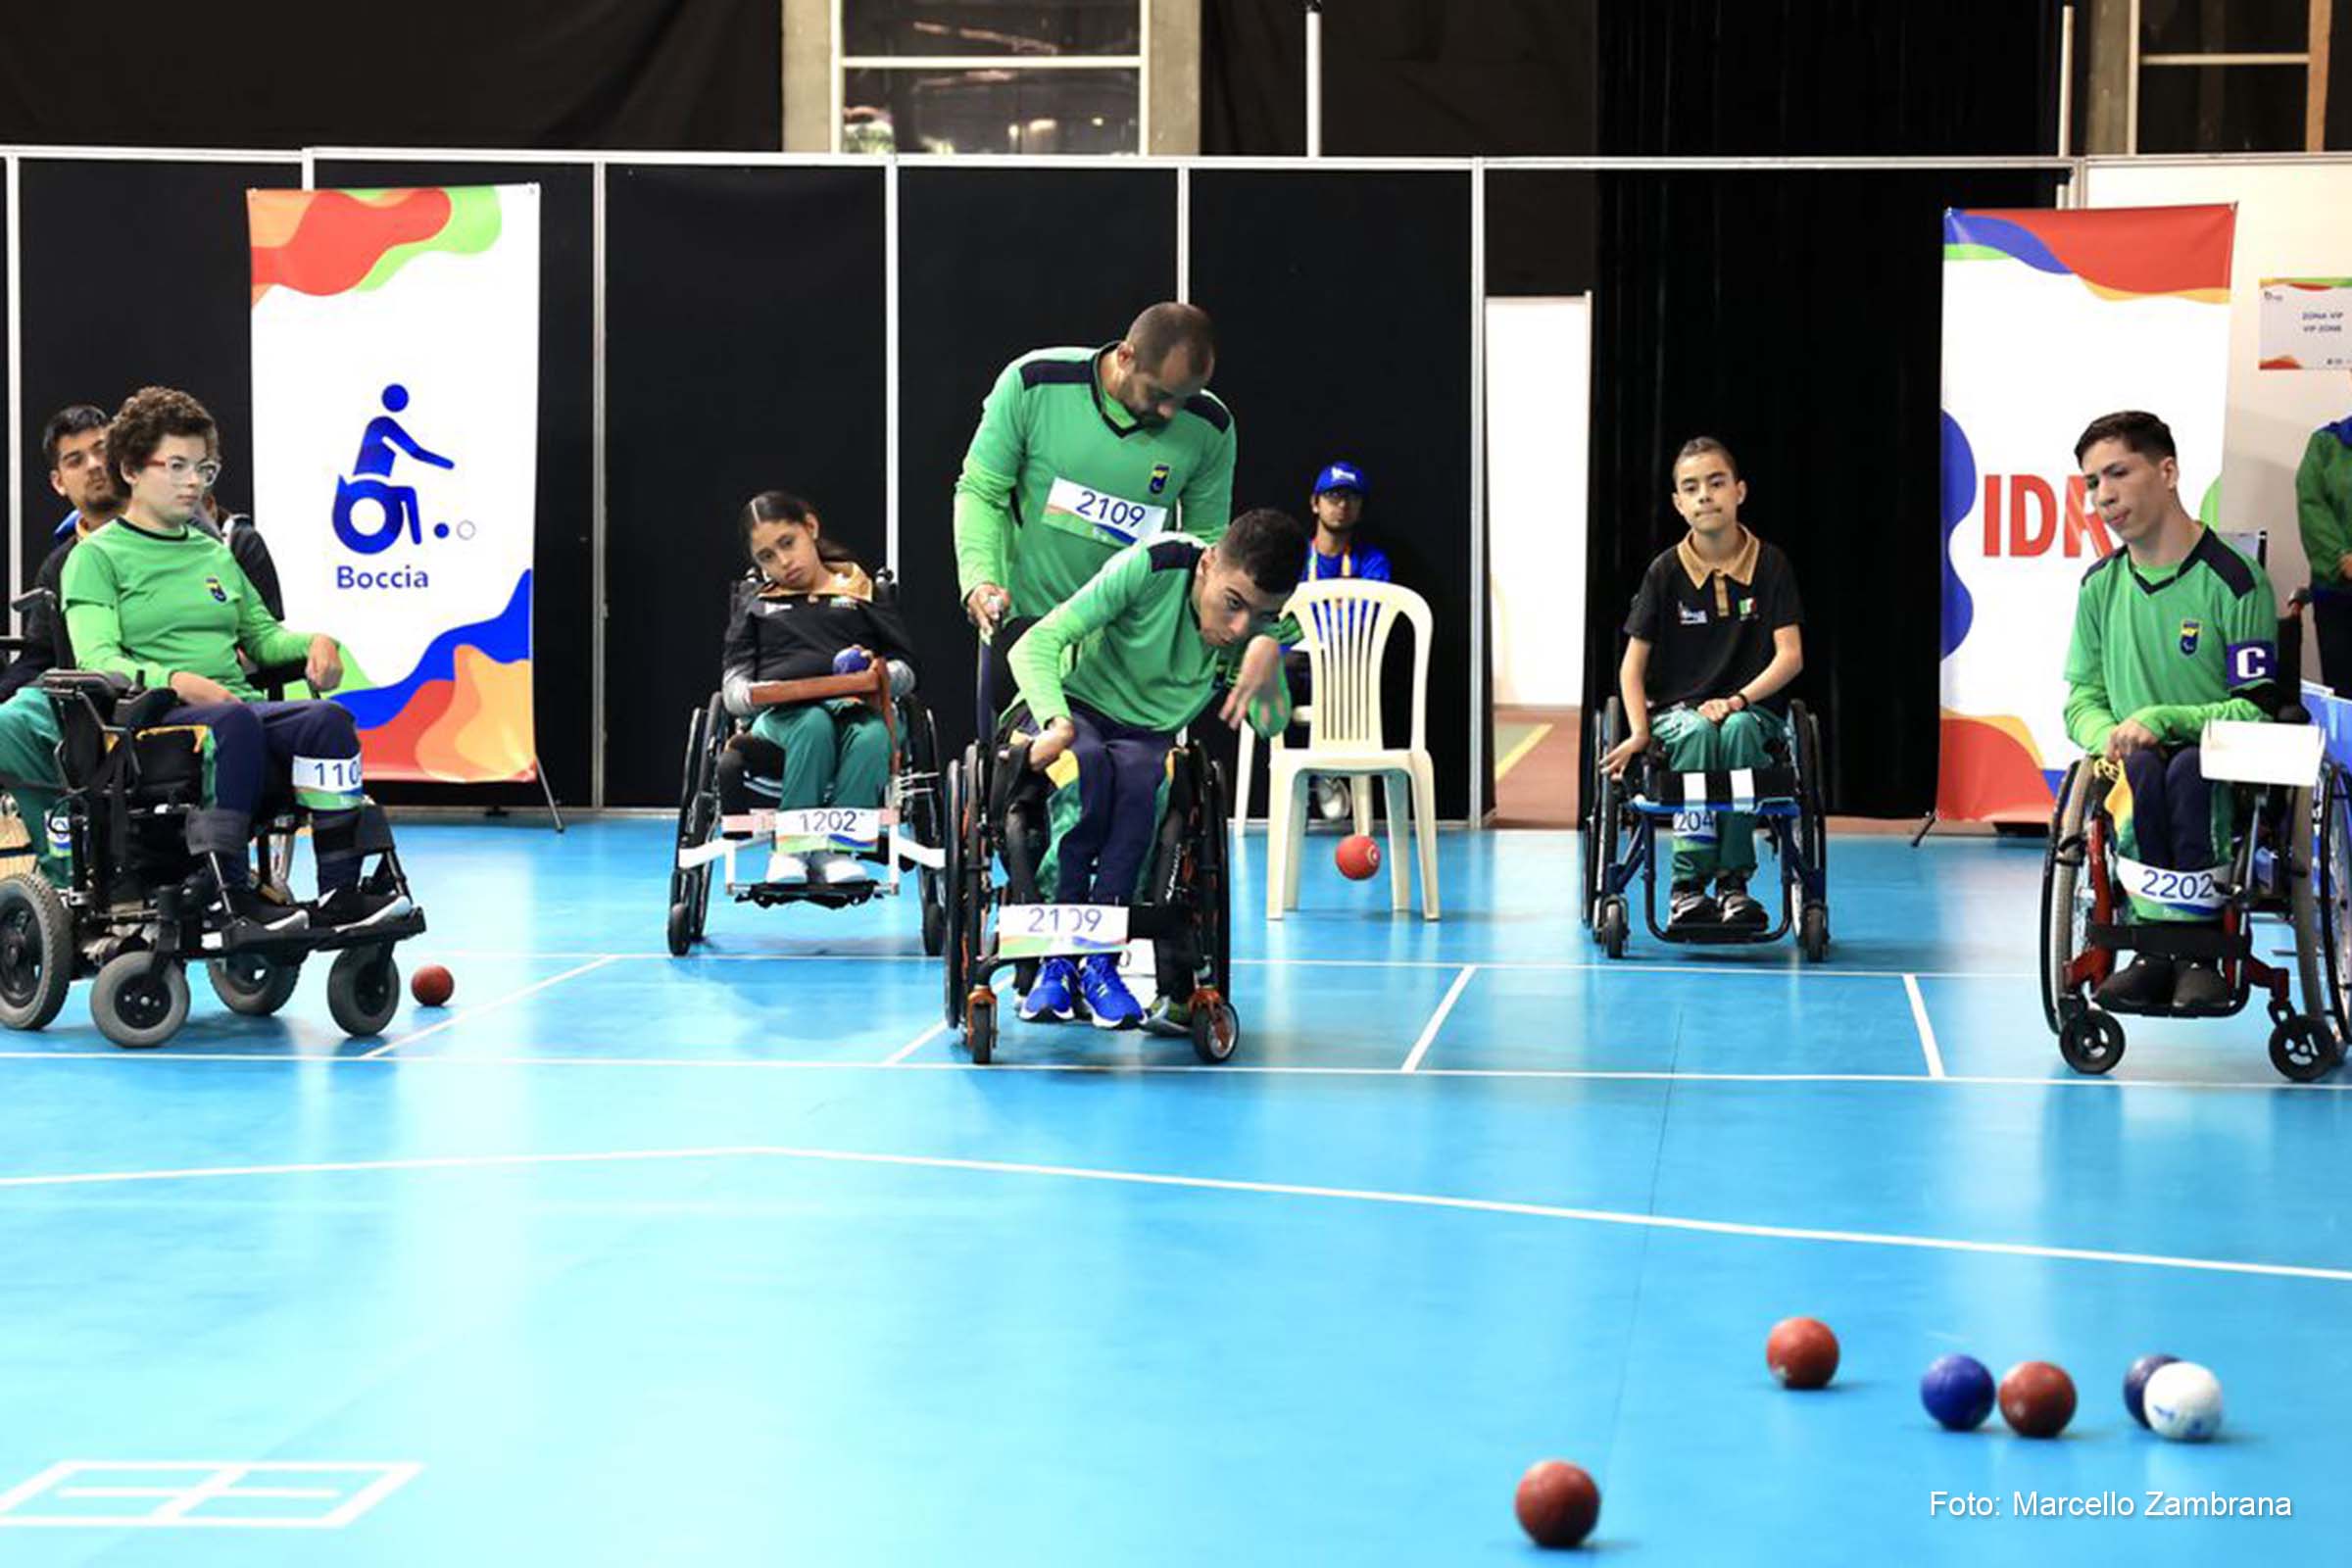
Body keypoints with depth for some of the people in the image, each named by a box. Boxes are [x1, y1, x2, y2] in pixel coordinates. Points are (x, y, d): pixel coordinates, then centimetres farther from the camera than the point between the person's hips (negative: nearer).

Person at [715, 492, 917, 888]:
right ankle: (790, 846, -35)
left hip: (858, 709, 0)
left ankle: (836, 846, -34)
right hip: (782, 719, 0)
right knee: (815, 723, -38)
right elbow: (733, 683, 17)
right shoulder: (754, 603, 29)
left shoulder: (862, 592, 24)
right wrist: (750, 695, -9)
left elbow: (906, 671, 17)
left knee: (874, 736, -38)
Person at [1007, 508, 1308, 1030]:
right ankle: (1058, 956, -29)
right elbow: (1038, 643, -25)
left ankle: (1099, 961, -29)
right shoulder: (1150, 568, -24)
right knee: (1088, 768, -37)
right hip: (1076, 707, -2)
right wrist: (1057, 722, -42)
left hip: (1149, 735, 2)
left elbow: (1272, 726, -17)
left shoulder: (1259, 629, -12)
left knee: (1139, 778, -34)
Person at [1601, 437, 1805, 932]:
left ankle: (1734, 880, -32)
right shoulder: (1665, 572, 1)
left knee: (1737, 730, -36)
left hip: (1752, 708, 0)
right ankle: (1688, 883, -35)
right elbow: (1634, 664, 1)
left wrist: (1737, 700, -19)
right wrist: (1639, 732, -13)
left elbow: (1790, 655, -5)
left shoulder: (1770, 565, 1)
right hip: (1677, 709, 0)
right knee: (1698, 733, -35)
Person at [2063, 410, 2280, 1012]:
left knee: (2189, 769, -38)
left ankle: (2200, 951, -33)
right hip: (2136, 778, 3)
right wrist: (2109, 737, -9)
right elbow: (2082, 698, 15)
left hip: (2226, 780, -3)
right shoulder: (2101, 586, 13)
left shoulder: (2235, 581, -4)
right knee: (2142, 767, -33)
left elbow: (2258, 710, -8)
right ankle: (2158, 948, -35)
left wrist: (2161, 719, -19)